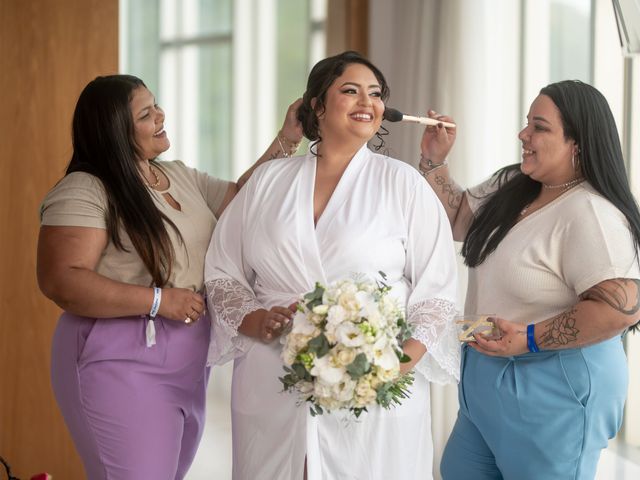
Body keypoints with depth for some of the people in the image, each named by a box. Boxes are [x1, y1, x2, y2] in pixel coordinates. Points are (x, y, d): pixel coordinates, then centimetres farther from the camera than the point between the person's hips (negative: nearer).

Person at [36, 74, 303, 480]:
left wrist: (287, 139, 6)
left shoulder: (181, 177, 11)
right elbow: (61, 281, -22)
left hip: (189, 360, 8)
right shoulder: (83, 191, -14)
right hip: (123, 363, -8)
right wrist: (158, 300, -22)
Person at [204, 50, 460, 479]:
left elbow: (435, 288, 0)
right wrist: (255, 322, -7)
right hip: (273, 393, 2)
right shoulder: (268, 182, 9)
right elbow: (223, 273, 12)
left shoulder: (403, 183, 3)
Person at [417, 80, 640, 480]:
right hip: (489, 382, 9)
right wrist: (434, 157, 5)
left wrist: (529, 339, -25)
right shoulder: (509, 187, 5)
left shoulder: (591, 214, -23)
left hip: (555, 391, -9)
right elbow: (456, 219, 18)